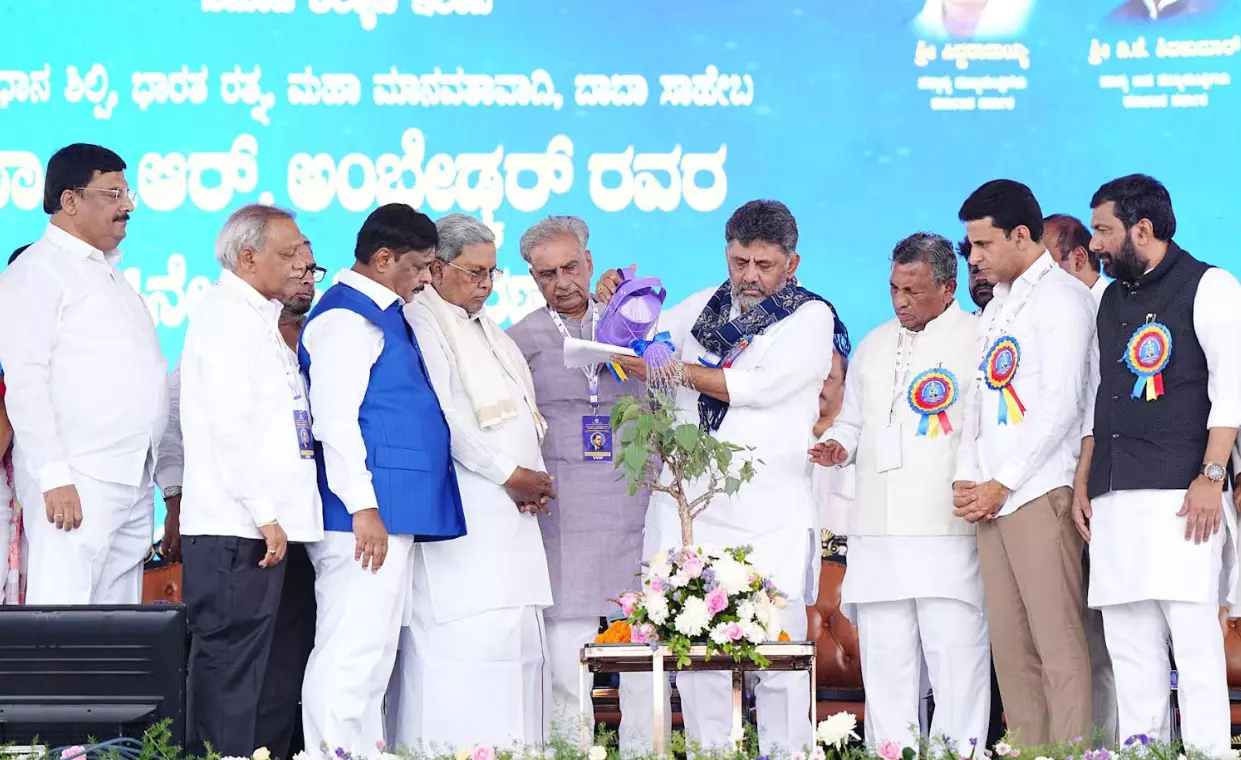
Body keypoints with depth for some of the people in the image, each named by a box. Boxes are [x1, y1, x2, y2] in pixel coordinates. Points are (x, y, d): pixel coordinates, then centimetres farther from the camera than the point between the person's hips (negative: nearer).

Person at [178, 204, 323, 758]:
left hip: (271, 527, 10)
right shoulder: (228, 317, -10)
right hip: (238, 531, -10)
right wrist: (264, 515, -19)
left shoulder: (258, 318, 19)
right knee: (232, 667, -7)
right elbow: (230, 427, -18)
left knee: (279, 670, 12)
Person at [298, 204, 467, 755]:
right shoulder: (347, 318, -11)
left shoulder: (383, 315, 19)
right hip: (367, 517, -10)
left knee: (373, 653, 12)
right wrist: (364, 506, -22)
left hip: (394, 515, 10)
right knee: (351, 651, -12)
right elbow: (335, 419, -18)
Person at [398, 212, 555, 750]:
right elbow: (443, 419, -15)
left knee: (518, 637, 4)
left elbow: (523, 414, 24)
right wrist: (510, 475, -12)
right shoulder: (422, 325, -6)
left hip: (511, 512, 9)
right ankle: (452, 747, -14)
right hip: (462, 515, -9)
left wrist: (534, 478, 6)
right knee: (465, 640, -14)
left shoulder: (488, 331, 22)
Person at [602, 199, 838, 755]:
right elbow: (633, 347, 32)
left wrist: (670, 369, -7)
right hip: (688, 501, 4)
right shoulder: (700, 308, 17)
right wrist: (615, 304, 11)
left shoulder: (811, 317, 3)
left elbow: (758, 386, -12)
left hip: (769, 511, -4)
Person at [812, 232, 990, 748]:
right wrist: (837, 445, 8)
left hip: (950, 535, -6)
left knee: (956, 661, -9)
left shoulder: (979, 340, 2)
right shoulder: (874, 346, 21)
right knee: (883, 662, 5)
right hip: (877, 535, 6)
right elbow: (853, 420, 30)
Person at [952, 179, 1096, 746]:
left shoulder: (1062, 296, -3)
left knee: (1057, 641, -10)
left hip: (1039, 492, -8)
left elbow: (1062, 404, -11)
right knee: (1010, 646, 5)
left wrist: (1002, 484, -11)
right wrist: (965, 481, 8)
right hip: (990, 498, 8)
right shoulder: (997, 307, 22)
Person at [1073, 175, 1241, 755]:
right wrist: (1082, 485, 17)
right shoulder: (1111, 301, 21)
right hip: (1115, 499, 7)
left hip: (1180, 495, -7)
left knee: (1193, 636, -10)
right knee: (1128, 646, 3)